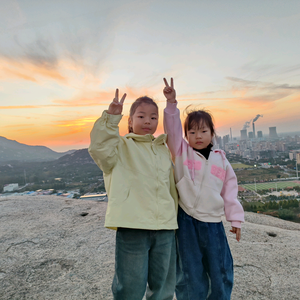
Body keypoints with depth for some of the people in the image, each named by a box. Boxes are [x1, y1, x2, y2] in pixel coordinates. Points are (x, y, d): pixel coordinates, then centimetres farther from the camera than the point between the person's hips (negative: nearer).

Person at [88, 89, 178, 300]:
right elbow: (100, 148, -20)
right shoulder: (122, 146, 1)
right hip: (132, 227, -5)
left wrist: (174, 218, 21)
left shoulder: (164, 150, 15)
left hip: (165, 227, 6)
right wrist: (111, 116, -25)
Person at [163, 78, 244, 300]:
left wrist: (236, 219, 7)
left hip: (214, 222, 2)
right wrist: (171, 103, -21)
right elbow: (172, 128, -12)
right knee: (191, 274, 13)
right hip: (187, 221, -2)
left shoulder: (220, 159, 4)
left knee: (221, 272, 16)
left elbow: (230, 190, 7)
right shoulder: (181, 152, -1)